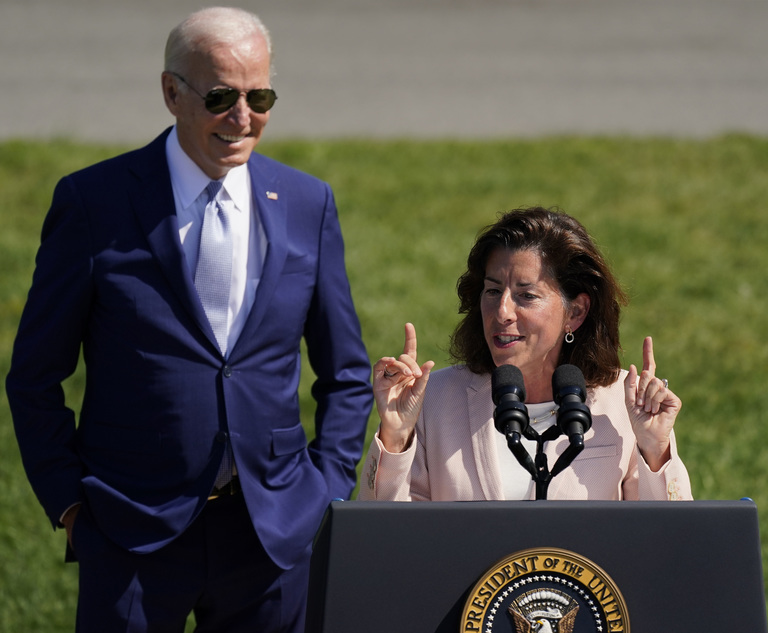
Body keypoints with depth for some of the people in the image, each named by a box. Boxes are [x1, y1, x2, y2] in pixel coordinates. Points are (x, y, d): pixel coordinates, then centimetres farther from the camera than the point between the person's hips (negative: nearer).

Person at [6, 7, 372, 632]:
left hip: (275, 533, 3)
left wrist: (328, 492, 5)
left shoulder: (308, 205, 7)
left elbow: (347, 376, 15)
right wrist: (69, 502, -3)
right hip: (134, 534, -2)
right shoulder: (94, 201, -2)